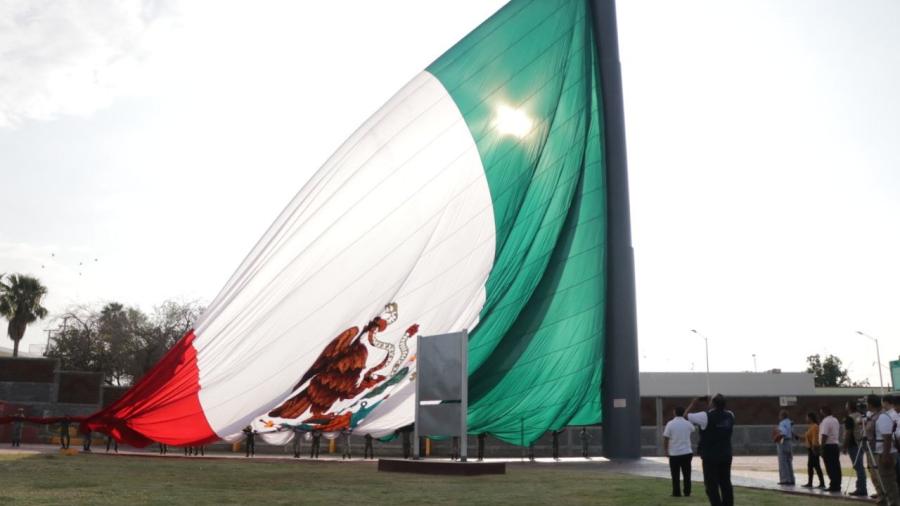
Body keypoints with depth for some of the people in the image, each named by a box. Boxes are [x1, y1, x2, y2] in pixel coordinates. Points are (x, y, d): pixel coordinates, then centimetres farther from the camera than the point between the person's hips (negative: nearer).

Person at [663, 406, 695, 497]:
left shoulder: (670, 424, -11)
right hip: (687, 452, 2)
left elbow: (665, 438, -10)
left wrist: (665, 450, 2)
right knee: (686, 474, 11)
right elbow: (693, 430, 24)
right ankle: (687, 492, 12)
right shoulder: (688, 423, -1)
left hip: (674, 453, -2)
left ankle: (676, 493, 9)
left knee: (676, 475, 6)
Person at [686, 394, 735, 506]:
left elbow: (686, 416, -5)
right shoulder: (730, 415, 1)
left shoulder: (705, 416, -16)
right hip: (726, 456, 5)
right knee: (726, 484, 12)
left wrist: (694, 402, 5)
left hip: (710, 457, -5)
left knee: (712, 486, 0)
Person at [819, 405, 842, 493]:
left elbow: (824, 435, -21)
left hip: (828, 446, -10)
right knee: (836, 467, 10)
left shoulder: (826, 421, -15)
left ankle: (834, 486, -7)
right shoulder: (835, 420, 16)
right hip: (836, 445, 10)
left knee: (830, 467, -7)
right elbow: (838, 434, 20)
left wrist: (821, 446, -19)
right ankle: (837, 486, 13)